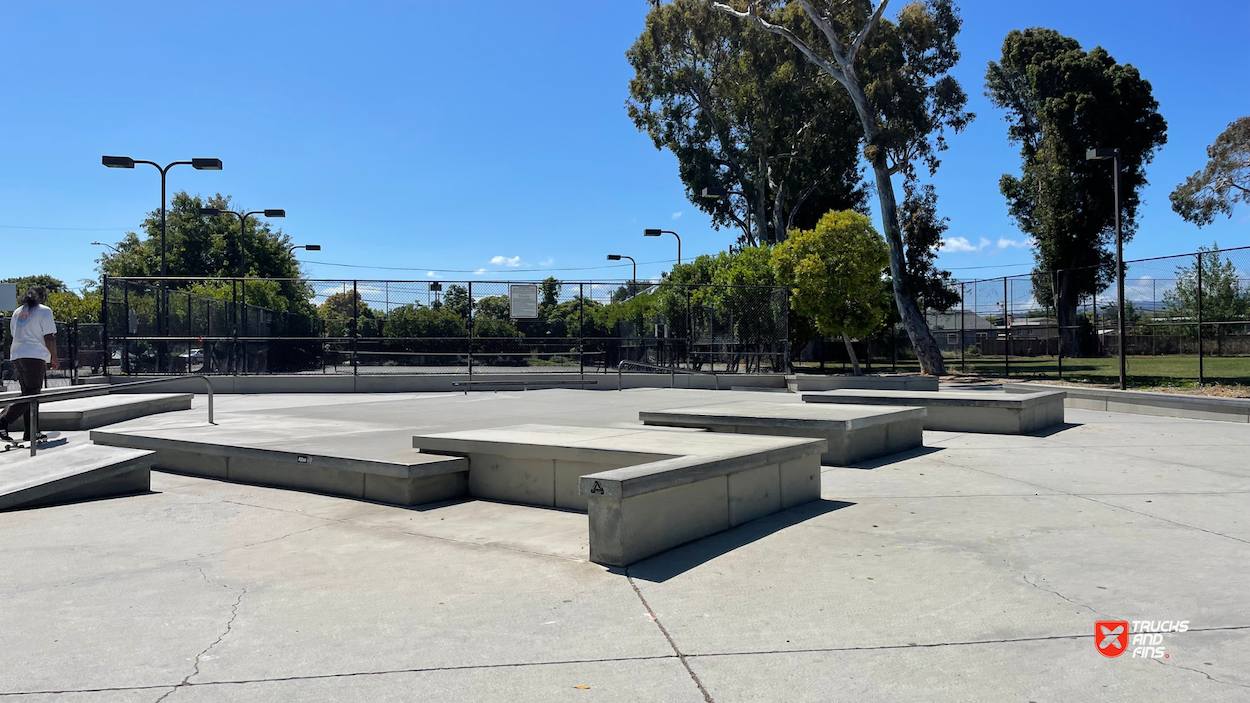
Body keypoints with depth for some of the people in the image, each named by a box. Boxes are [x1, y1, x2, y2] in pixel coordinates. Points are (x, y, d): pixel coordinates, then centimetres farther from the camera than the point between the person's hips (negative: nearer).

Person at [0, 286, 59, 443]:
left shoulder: (17, 312, 18)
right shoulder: (44, 311, -4)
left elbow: (15, 335, 22)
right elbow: (49, 337, -8)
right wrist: (54, 358, -2)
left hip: (16, 356, 8)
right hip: (35, 357, -8)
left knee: (29, 395, 11)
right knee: (31, 396, -6)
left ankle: (30, 434, 11)